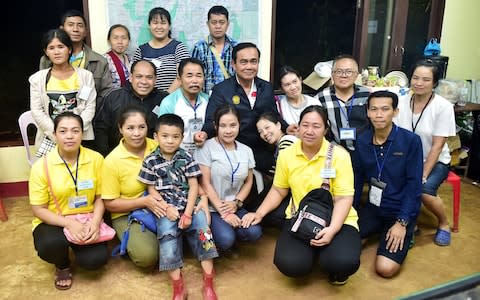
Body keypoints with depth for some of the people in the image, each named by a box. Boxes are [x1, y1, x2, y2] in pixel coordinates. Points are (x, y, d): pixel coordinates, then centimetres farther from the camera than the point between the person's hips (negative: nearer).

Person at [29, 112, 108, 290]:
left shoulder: (95, 159, -8)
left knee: (96, 260, -20)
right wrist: (69, 223, -24)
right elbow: (38, 209, -9)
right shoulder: (41, 166, -12)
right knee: (51, 245, -34)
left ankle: (76, 246, 20)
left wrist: (95, 221, -19)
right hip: (53, 222, -1)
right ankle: (62, 265, 6)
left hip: (86, 220, 2)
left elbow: (100, 196, 0)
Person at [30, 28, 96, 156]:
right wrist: (55, 133, -9)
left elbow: (90, 107, 0)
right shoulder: (38, 78, 7)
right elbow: (36, 110, 3)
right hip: (50, 138, 1)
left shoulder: (85, 76, 5)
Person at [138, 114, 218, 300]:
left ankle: (208, 282, -11)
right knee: (167, 232, -24)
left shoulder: (186, 158, 4)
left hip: (189, 204, 1)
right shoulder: (151, 161, 3)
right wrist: (166, 208, -11)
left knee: (202, 227, -20)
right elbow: (152, 190, 4)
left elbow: (194, 186, 1)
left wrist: (188, 213, -9)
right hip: (166, 208, 0)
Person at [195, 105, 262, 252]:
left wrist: (236, 202, -7)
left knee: (254, 233, -20)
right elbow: (205, 184, -11)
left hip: (234, 207, 5)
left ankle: (228, 230, 9)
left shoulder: (246, 150, 7)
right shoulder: (206, 147, -9)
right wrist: (223, 212, -14)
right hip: (212, 207, -4)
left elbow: (249, 181, 11)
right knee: (225, 240, -26)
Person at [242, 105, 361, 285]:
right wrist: (259, 213, -1)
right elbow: (278, 190, 11)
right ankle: (314, 254, 14)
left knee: (344, 262, -30)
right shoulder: (286, 155, 1)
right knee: (290, 264, -22)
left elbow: (344, 198, -11)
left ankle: (328, 259, 9)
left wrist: (332, 229, -25)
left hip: (336, 220, -2)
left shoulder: (339, 155, -9)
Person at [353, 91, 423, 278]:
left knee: (385, 268, -18)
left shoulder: (410, 140, -15)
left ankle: (407, 232, 11)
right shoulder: (362, 141, -3)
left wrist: (402, 223, -17)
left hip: (401, 211, -4)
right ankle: (378, 231, 14)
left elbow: (414, 185, -13)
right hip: (373, 207, 4)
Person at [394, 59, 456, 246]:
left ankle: (444, 224, 4)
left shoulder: (443, 106, -13)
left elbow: (437, 145, -14)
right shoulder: (402, 102, -4)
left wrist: (423, 175, -18)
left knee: (424, 190, -30)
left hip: (435, 162, -2)